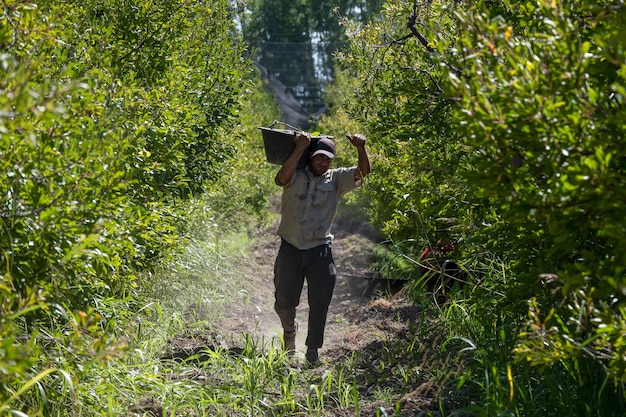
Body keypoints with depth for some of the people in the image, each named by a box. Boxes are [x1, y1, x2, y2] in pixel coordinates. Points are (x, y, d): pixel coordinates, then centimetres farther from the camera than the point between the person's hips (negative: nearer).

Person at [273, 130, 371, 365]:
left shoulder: (336, 179, 7)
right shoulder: (296, 176, 1)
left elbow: (363, 171, -4)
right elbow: (282, 178, -23)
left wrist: (361, 148, -22)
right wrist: (300, 147, -23)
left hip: (320, 251, 1)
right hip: (290, 249, -1)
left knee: (320, 303, -3)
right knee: (284, 303, 8)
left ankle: (312, 351, 11)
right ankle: (289, 330, 41)